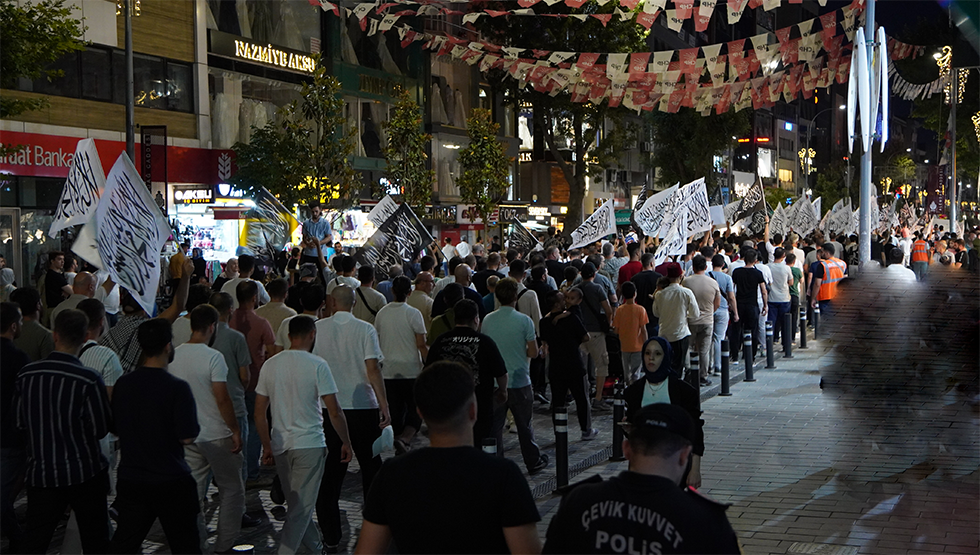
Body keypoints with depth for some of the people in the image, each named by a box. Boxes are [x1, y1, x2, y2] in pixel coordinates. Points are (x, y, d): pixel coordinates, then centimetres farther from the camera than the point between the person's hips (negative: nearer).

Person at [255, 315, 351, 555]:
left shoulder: (270, 364, 4)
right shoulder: (317, 365, -10)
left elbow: (259, 413, 8)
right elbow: (334, 412, -11)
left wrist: (267, 446, 17)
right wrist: (346, 442, 1)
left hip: (280, 445, 6)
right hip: (309, 445, -5)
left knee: (296, 504, 19)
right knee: (302, 507, 0)